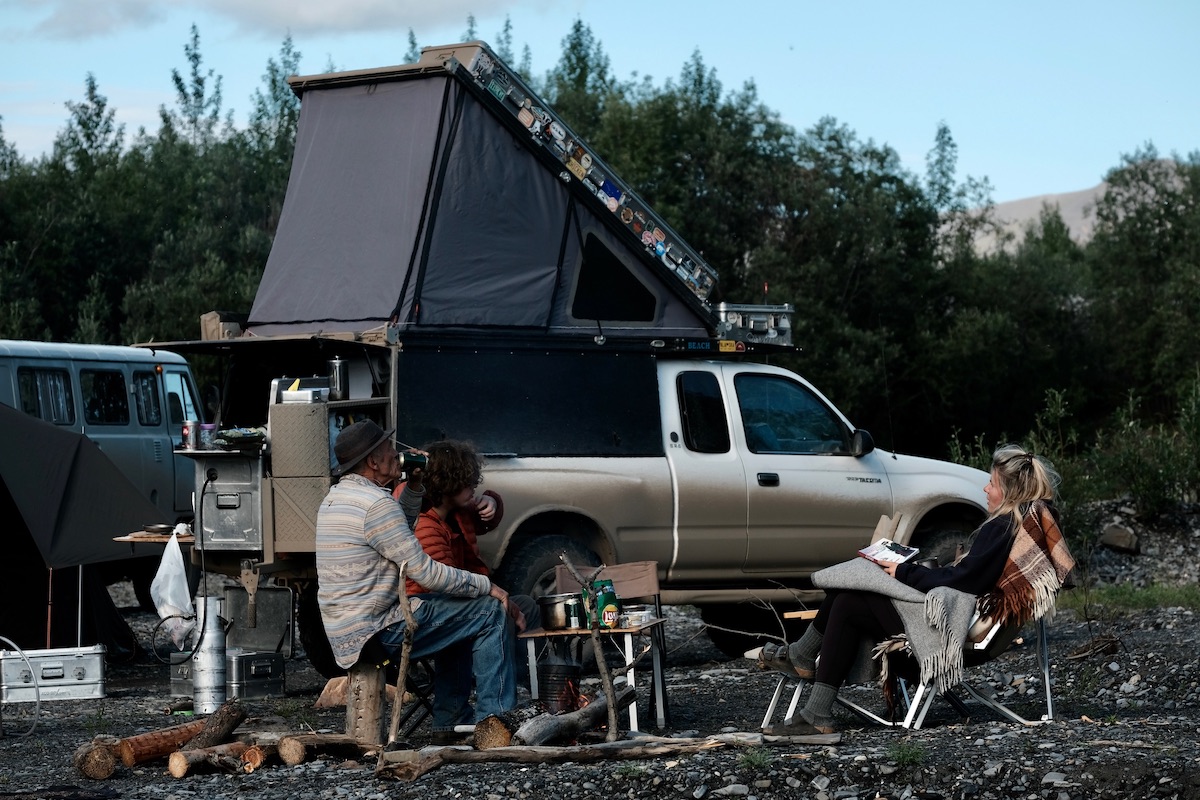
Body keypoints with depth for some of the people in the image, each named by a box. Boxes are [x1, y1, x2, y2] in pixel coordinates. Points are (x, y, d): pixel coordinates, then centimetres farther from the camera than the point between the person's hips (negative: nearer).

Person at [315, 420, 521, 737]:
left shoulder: (334, 498, 14)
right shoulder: (377, 504, -17)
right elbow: (425, 572, -17)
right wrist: (487, 586, -6)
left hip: (342, 633, 10)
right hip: (374, 632, -10)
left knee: (454, 612, 28)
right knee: (490, 612, -7)